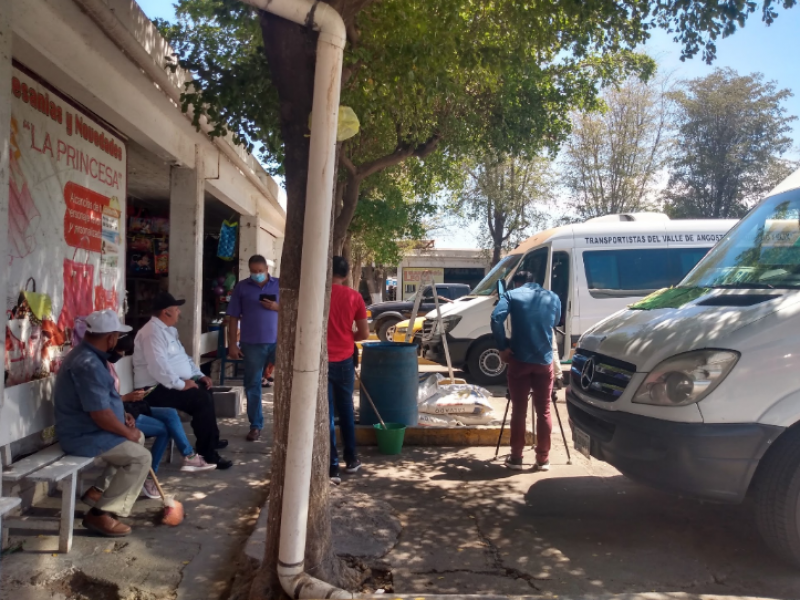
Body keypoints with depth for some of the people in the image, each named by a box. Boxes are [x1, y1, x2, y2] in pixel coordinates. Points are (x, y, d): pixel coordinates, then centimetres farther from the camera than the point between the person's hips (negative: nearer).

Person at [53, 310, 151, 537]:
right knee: (141, 458, -12)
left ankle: (99, 490, 17)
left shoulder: (86, 355, 8)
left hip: (86, 428, 11)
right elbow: (101, 415, -28)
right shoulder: (88, 365, -27)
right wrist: (127, 432, -13)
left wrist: (122, 415, 10)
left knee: (137, 438, 20)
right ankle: (101, 514, -7)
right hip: (84, 436, -11)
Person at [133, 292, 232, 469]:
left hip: (169, 385, 11)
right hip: (156, 390, -11)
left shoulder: (168, 330, 16)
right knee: (202, 400, -21)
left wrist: (200, 375, 10)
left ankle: (212, 440, 28)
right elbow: (158, 367, -30)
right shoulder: (153, 332, -19)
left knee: (206, 391, 14)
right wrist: (181, 384, -24)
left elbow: (183, 356, 22)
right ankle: (207, 454, -16)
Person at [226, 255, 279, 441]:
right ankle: (256, 425, 18)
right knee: (252, 385, 7)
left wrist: (278, 307, -13)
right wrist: (232, 344, -3)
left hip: (278, 341, 0)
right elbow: (233, 317, 2)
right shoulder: (241, 287, 4)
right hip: (252, 344, 0)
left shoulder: (280, 284, 5)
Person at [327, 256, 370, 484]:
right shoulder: (354, 296, -1)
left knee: (325, 414, 2)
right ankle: (351, 460, 28)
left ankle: (332, 468, 2)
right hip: (344, 360, 2)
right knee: (346, 410, 18)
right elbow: (364, 333, 1)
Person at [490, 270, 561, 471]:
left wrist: (503, 347, -8)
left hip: (519, 360, -2)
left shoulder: (512, 295, 1)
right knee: (544, 411, 9)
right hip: (544, 361, 2)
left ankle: (516, 458, 12)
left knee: (518, 411, 6)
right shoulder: (553, 297, 11)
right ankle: (543, 459, 13)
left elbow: (496, 319, -15)